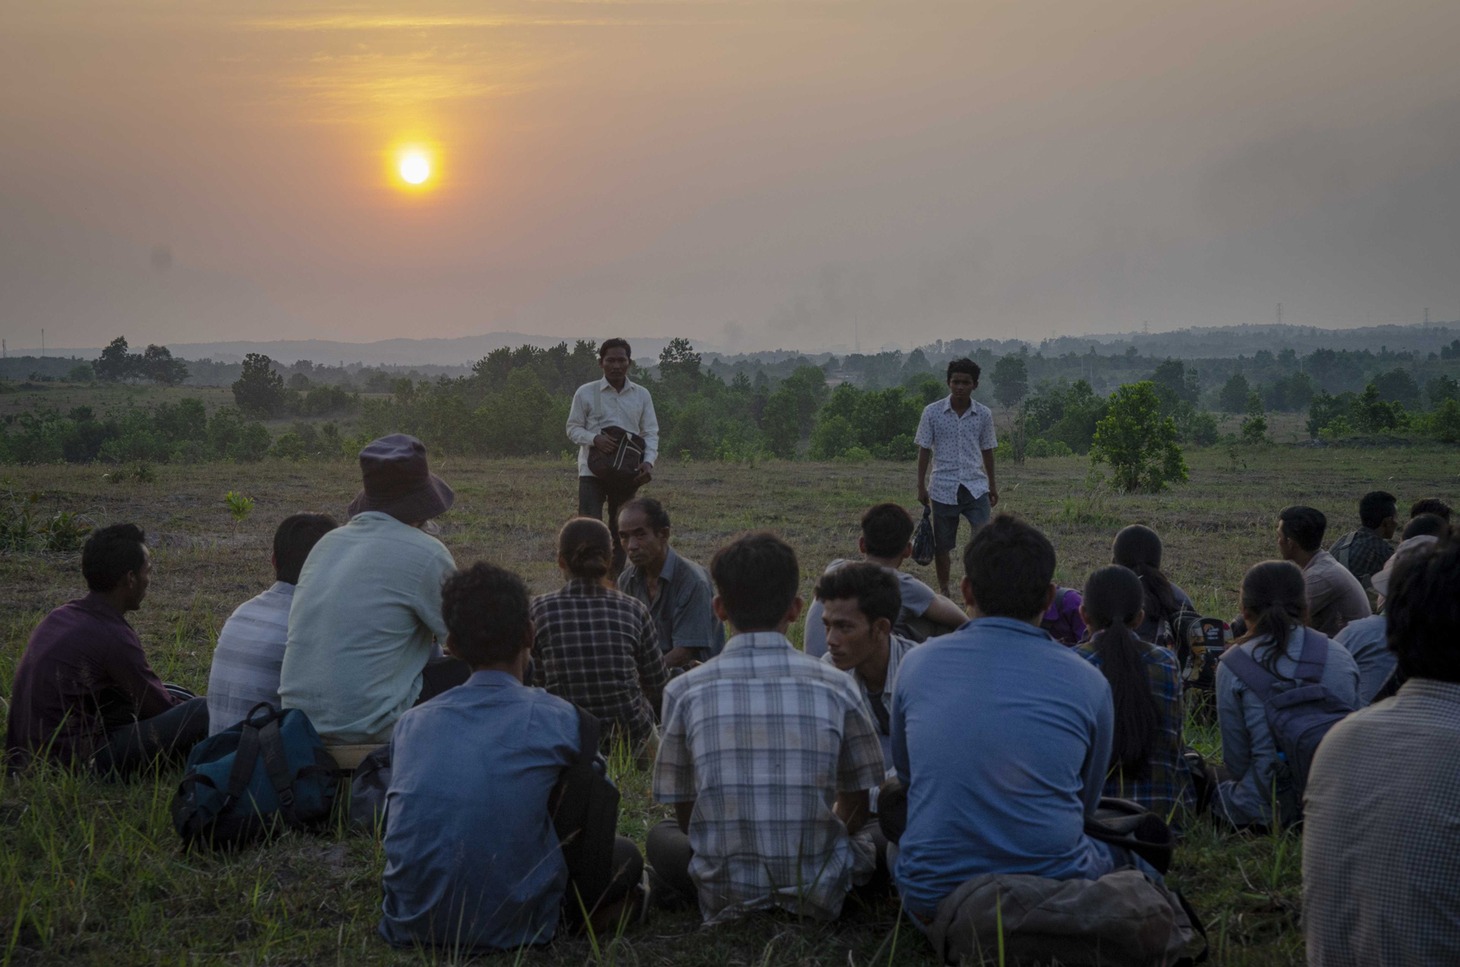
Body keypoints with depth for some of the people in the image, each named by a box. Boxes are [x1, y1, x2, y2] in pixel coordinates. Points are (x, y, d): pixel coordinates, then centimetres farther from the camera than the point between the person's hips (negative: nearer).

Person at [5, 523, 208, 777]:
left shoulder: (59, 617, 10)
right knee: (203, 712, -13)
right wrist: (190, 706, 16)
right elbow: (160, 708, -4)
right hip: (75, 763, -9)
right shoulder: (113, 637, -16)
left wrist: (179, 700, 23)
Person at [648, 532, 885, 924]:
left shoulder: (684, 692, -4)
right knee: (870, 836, 31)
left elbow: (685, 813, 5)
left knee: (662, 836, 29)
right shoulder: (836, 687, -4)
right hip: (820, 895, 2)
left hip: (725, 897, -1)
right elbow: (856, 808, 9)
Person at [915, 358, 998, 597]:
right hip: (943, 488, -1)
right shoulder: (932, 412, -2)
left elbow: (987, 450, 13)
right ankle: (943, 591, 21)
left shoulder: (983, 414, 3)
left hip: (976, 487, 1)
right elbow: (924, 450, 2)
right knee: (942, 545, 7)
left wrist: (992, 486, 17)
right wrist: (921, 485, -1)